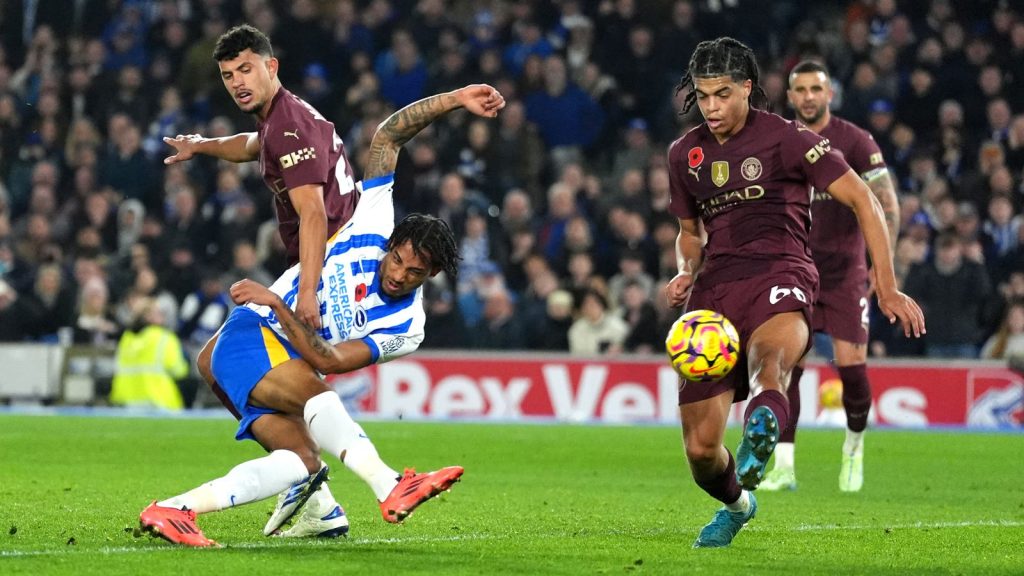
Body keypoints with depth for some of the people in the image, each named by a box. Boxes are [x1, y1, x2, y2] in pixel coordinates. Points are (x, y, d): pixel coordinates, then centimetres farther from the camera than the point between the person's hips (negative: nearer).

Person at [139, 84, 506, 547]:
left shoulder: (406, 329, -3)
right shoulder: (375, 223, -3)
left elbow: (327, 360, -14)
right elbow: (388, 135, 0)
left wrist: (276, 304, -23)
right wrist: (453, 100, -11)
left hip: (291, 365, 4)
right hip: (250, 336, -4)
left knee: (302, 462, -21)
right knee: (310, 389, -33)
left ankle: (172, 509, -23)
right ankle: (391, 488, -51)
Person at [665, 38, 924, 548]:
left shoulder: (785, 138, 1)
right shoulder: (684, 154, 17)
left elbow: (862, 200, 1)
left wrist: (886, 289, -4)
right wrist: (685, 274, 8)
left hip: (778, 275, -4)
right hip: (713, 289, 4)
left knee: (768, 359, -41)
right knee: (700, 447, -2)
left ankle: (762, 427, -76)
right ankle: (735, 504, 32)